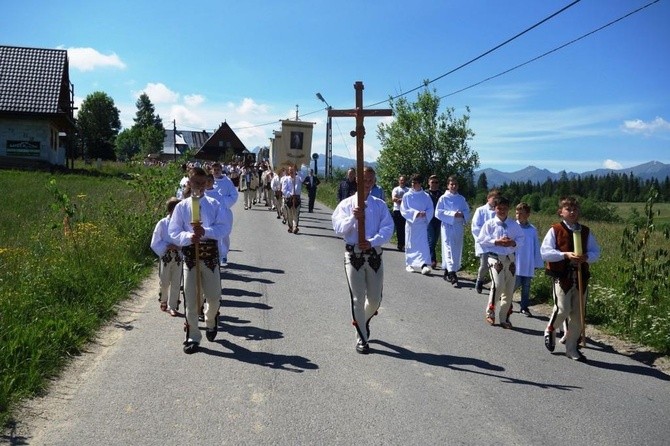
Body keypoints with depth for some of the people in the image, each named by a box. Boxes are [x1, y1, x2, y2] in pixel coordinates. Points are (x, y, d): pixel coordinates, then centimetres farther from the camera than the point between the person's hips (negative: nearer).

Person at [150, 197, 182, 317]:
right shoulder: (162, 224, -7)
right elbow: (155, 244, -5)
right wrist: (167, 246, -18)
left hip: (178, 257, 1)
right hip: (165, 257, -1)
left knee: (176, 283, 6)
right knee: (164, 282, 11)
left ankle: (172, 306, 18)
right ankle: (163, 301, 37)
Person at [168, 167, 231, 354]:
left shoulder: (214, 204, 0)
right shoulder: (181, 206, 1)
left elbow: (225, 227, -7)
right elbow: (174, 232, -2)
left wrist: (206, 231, -22)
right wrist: (188, 236, -22)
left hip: (210, 252, 0)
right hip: (190, 253, 0)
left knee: (214, 296, 8)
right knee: (190, 298, 3)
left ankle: (210, 323, 40)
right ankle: (193, 337, 16)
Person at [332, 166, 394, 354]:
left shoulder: (380, 205, 5)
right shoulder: (346, 204, 2)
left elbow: (387, 228, -6)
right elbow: (338, 229, -8)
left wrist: (372, 242, -21)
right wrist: (353, 218, -24)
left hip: (374, 254, 2)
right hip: (353, 254, -2)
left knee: (375, 299, 9)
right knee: (357, 298, 3)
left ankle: (363, 321, 42)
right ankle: (361, 338, 18)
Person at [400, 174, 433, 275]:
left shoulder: (426, 196, 3)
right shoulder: (407, 196, 0)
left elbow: (431, 209, 3)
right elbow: (403, 210, -4)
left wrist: (424, 213, -18)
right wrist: (416, 213, -16)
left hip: (422, 224, 0)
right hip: (410, 223, 0)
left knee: (423, 244, -11)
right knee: (410, 244, 9)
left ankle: (424, 265, -18)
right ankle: (409, 264, 22)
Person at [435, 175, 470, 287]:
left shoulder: (461, 199, 10)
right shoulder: (443, 198, 0)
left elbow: (467, 212, 10)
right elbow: (438, 212, -7)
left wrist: (462, 214, -13)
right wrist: (452, 214, -16)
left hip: (459, 227, 5)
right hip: (447, 227, -4)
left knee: (457, 250, 7)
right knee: (449, 249, -11)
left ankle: (448, 272, 22)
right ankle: (452, 275, -16)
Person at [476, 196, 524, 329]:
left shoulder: (514, 225, 7)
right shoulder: (489, 224, -2)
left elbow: (521, 238, 10)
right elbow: (481, 240, -5)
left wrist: (514, 243, -10)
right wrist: (496, 242, -14)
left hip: (510, 259, 4)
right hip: (495, 258, -4)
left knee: (509, 289, 6)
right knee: (498, 285, -19)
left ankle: (504, 318, 19)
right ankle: (490, 312, 3)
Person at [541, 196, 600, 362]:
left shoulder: (586, 231, 9)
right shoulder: (555, 230, -2)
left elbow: (596, 252, 8)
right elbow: (545, 252, -9)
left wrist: (586, 257, -14)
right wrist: (565, 255, -21)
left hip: (581, 277, 4)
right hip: (562, 276, -4)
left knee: (577, 315, 8)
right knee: (562, 309, -16)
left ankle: (571, 349, 22)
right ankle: (550, 330, 17)